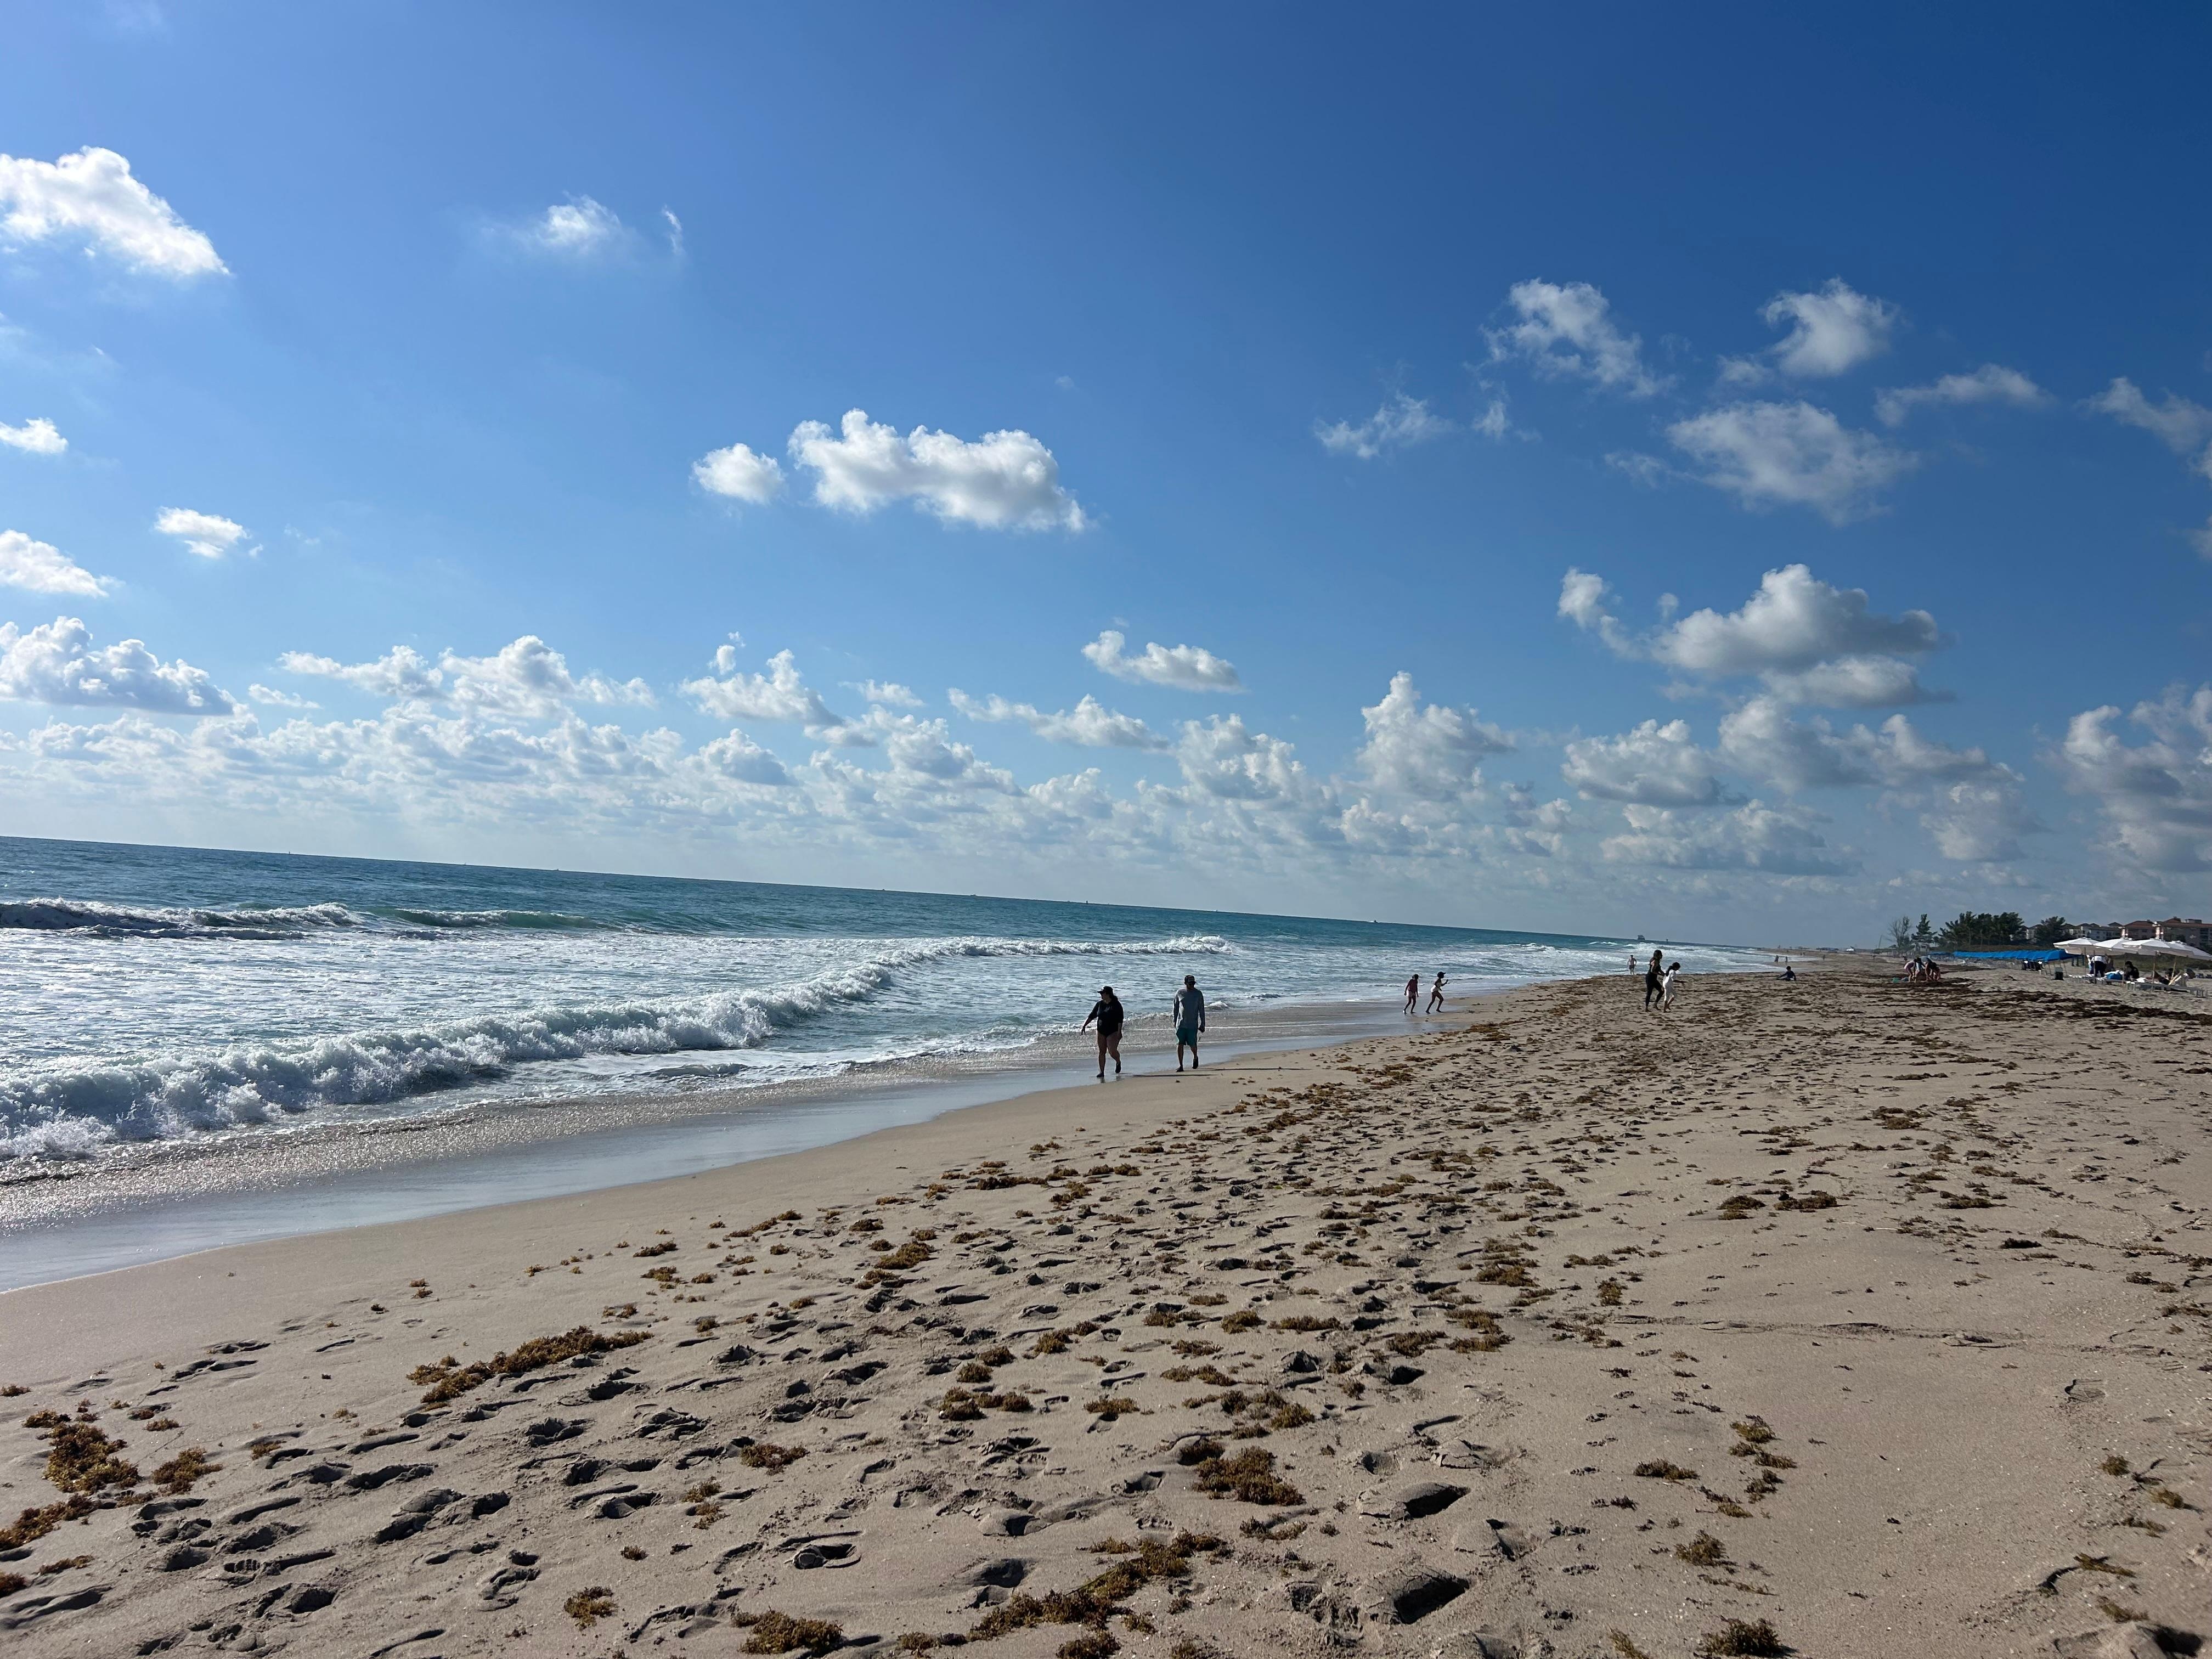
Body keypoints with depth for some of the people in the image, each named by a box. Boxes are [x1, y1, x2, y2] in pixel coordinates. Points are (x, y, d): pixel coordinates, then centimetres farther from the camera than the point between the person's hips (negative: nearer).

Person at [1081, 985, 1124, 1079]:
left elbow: (1120, 1020, -10)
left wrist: (1119, 1032, -16)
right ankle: (1102, 1072, 10)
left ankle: (1118, 1062, 17)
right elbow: (1092, 1016, 13)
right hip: (1101, 1032, 5)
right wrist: (1084, 1025, 5)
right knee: (1102, 1052, 4)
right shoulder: (1099, 1004, 7)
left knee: (1112, 1051, -15)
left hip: (1113, 1032, -5)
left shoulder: (1116, 1005, -8)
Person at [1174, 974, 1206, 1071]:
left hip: (1193, 1024, -1)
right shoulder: (1179, 993, 4)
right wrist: (1175, 1021, 15)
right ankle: (1180, 1065, 2)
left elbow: (1202, 1010, 4)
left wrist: (1203, 1024, 1)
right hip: (1181, 1024, 1)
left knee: (1192, 1045, 1)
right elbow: (1176, 1007, 14)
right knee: (1180, 1044, -4)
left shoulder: (1198, 994, 1)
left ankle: (1195, 1058, 32)